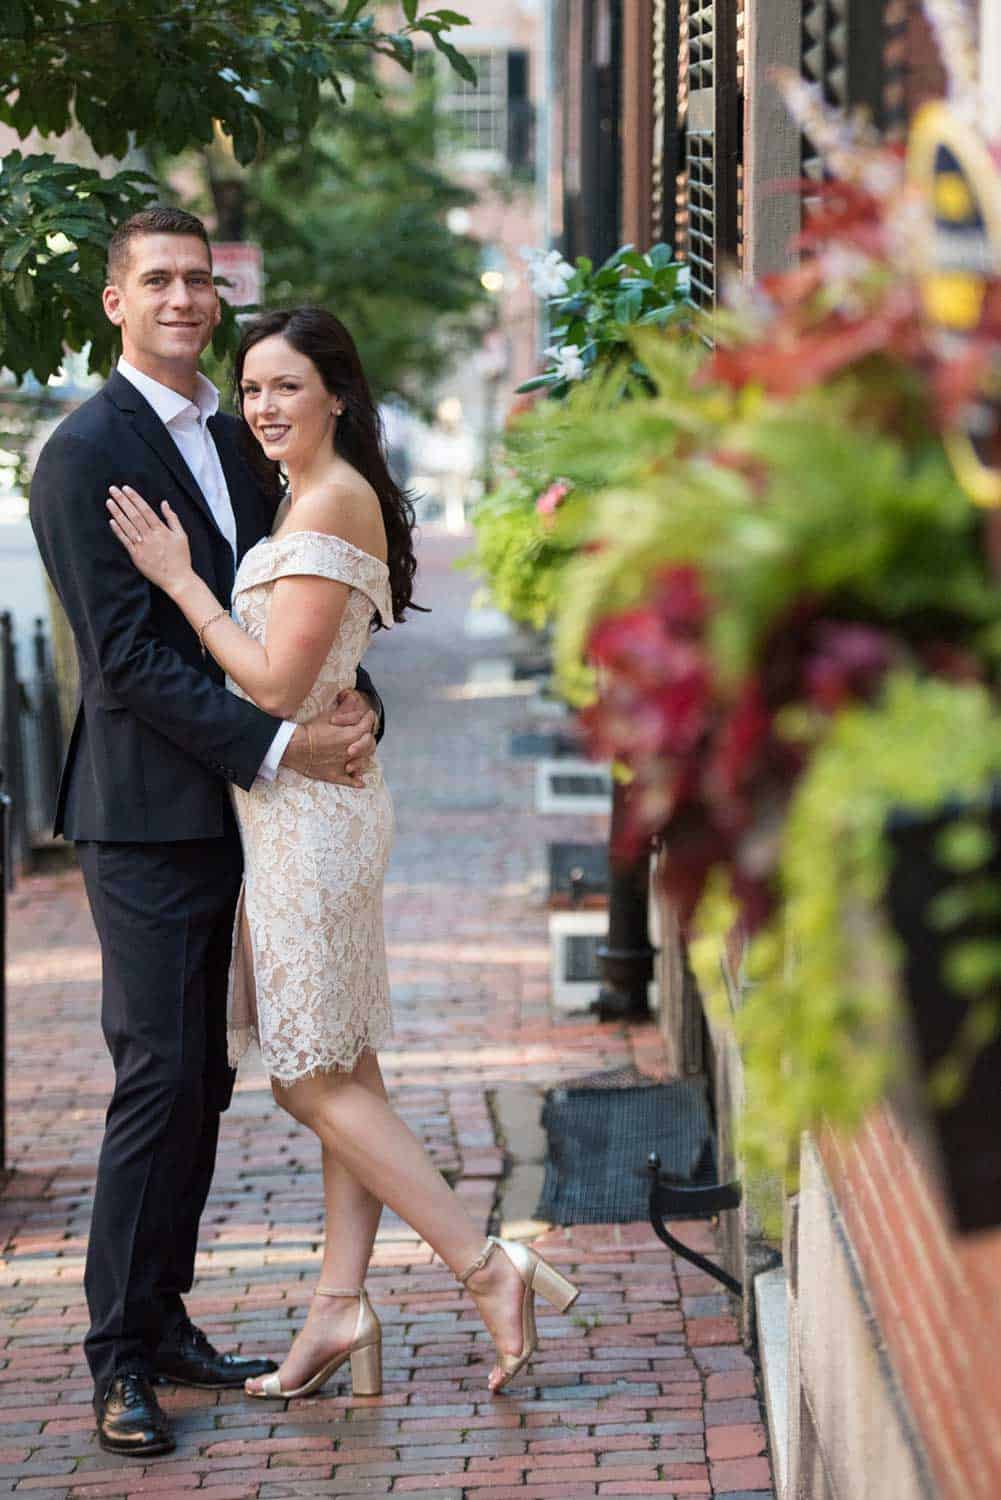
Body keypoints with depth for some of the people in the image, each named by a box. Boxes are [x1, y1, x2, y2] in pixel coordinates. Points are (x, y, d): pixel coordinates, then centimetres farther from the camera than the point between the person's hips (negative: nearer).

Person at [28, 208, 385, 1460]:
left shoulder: (234, 441, 15)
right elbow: (129, 656, -15)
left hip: (227, 809, 7)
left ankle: (163, 1320, 19)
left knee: (200, 1081, 10)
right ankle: (119, 1357, -1)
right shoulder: (85, 455, -10)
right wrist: (274, 745, -18)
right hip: (145, 810, -7)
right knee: (159, 1077, -8)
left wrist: (352, 702, -4)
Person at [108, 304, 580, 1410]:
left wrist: (176, 577, -16)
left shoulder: (331, 502, -16)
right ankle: (340, 1307, 14)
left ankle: (492, 1269, -7)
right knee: (339, 1073, 10)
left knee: (317, 1081, -6)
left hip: (308, 809, -10)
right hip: (300, 807, 10)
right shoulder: (310, 498, 15)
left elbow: (278, 683, -20)